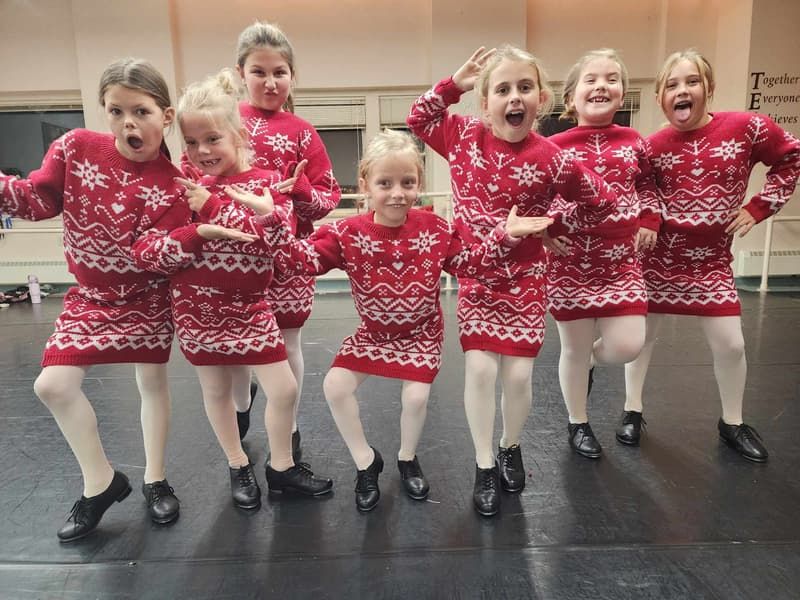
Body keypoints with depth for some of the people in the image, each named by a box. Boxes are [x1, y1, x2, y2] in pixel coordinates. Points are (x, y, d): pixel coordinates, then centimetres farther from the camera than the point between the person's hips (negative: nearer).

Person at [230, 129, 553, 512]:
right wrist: (273, 222, -35)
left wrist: (504, 236, -15)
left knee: (416, 396, -10)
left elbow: (469, 263, -3)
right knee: (335, 386, -10)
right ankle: (366, 461, 14)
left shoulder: (434, 229, -13)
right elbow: (303, 259, -21)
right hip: (372, 331, 1)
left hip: (421, 331, 0)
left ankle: (407, 460, 26)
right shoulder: (347, 233, -17)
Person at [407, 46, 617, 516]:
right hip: (475, 275, 1)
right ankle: (485, 465, 16)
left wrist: (550, 225, -1)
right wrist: (454, 84, -3)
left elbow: (603, 203, 2)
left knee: (519, 374, 2)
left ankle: (511, 448, 33)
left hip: (526, 278, -1)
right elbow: (419, 118, 11)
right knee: (480, 368, -5)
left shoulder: (553, 160, -11)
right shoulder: (464, 136, -4)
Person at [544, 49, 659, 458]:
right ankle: (578, 424, 29)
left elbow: (647, 185, 21)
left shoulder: (634, 142, 6)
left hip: (621, 258, 3)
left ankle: (591, 361, 34)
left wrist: (650, 222, 6)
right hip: (570, 260, -2)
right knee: (574, 348, 7)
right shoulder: (554, 146, -4)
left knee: (627, 346, -4)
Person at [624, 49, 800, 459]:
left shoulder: (746, 127, -7)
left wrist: (758, 208, -1)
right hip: (658, 255, 0)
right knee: (641, 335, 8)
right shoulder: (654, 145, -5)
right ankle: (632, 411, 26)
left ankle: (732, 423, 28)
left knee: (730, 344, 5)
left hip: (711, 257, 0)